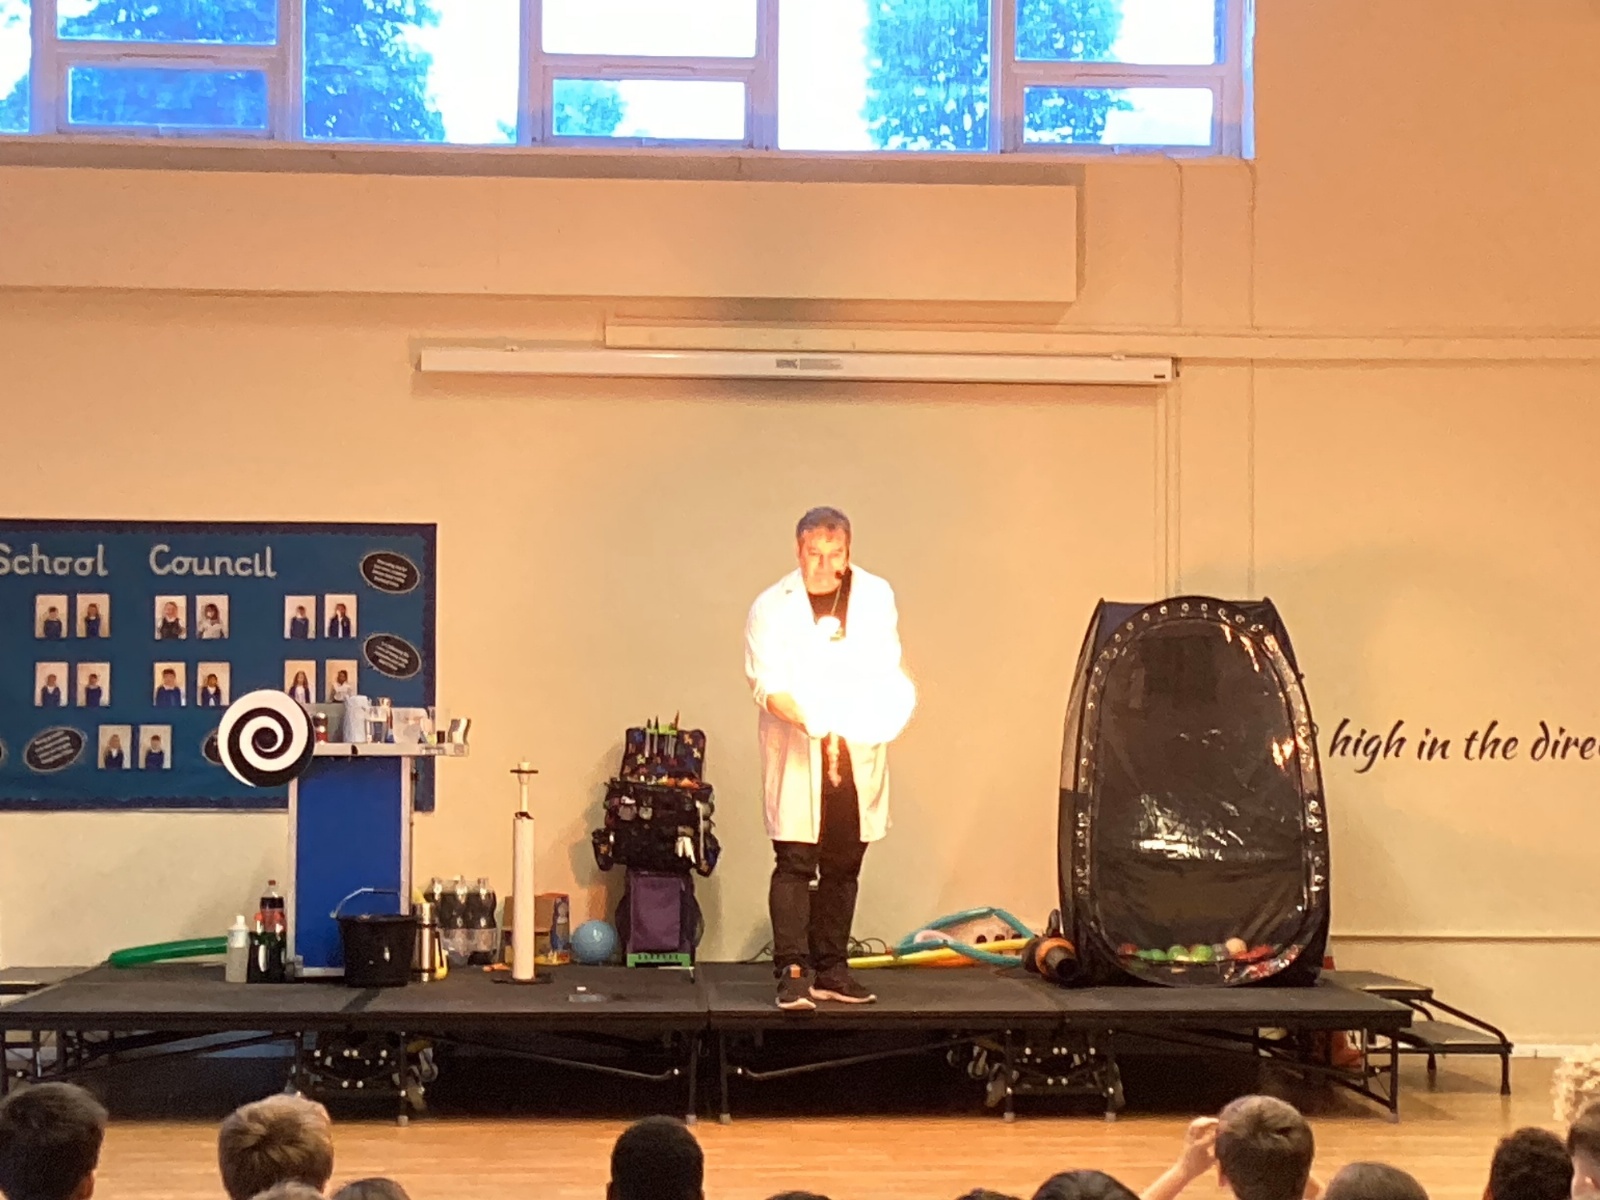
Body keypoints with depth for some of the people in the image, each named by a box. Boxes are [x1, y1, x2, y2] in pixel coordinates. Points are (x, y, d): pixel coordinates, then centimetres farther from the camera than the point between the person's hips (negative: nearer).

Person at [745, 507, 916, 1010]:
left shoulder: (876, 597, 9)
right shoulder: (772, 606, -2)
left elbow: (885, 671, 8)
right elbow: (766, 684, -10)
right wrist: (810, 720, -27)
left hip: (857, 757, 4)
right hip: (796, 760, -3)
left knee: (843, 867, 9)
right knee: (795, 864, -9)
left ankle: (830, 969, 17)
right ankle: (793, 972, -9)